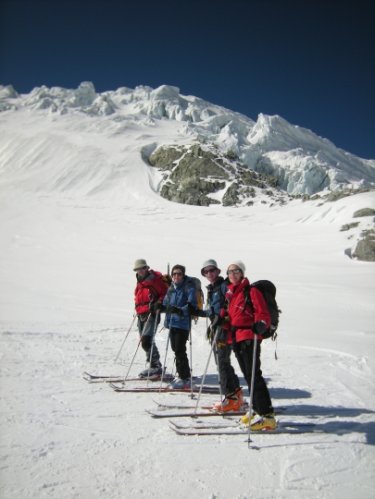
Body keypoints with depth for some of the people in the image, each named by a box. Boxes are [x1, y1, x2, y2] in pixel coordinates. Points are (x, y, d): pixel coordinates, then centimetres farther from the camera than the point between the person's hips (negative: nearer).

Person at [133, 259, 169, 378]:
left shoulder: (156, 279, -7)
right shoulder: (139, 282, 16)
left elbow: (166, 293, -8)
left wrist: (158, 303, -19)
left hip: (152, 314, -8)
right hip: (141, 314, 8)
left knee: (146, 340, -19)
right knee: (145, 341, 10)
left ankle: (155, 366, -10)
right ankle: (155, 367, 20)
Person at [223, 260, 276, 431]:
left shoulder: (251, 291, -7)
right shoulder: (230, 293, 16)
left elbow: (263, 313, -13)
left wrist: (260, 325, -31)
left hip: (249, 338, -8)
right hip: (236, 338, 8)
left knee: (254, 375, -10)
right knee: (248, 376, 14)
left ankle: (267, 415, -6)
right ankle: (256, 409, 25)